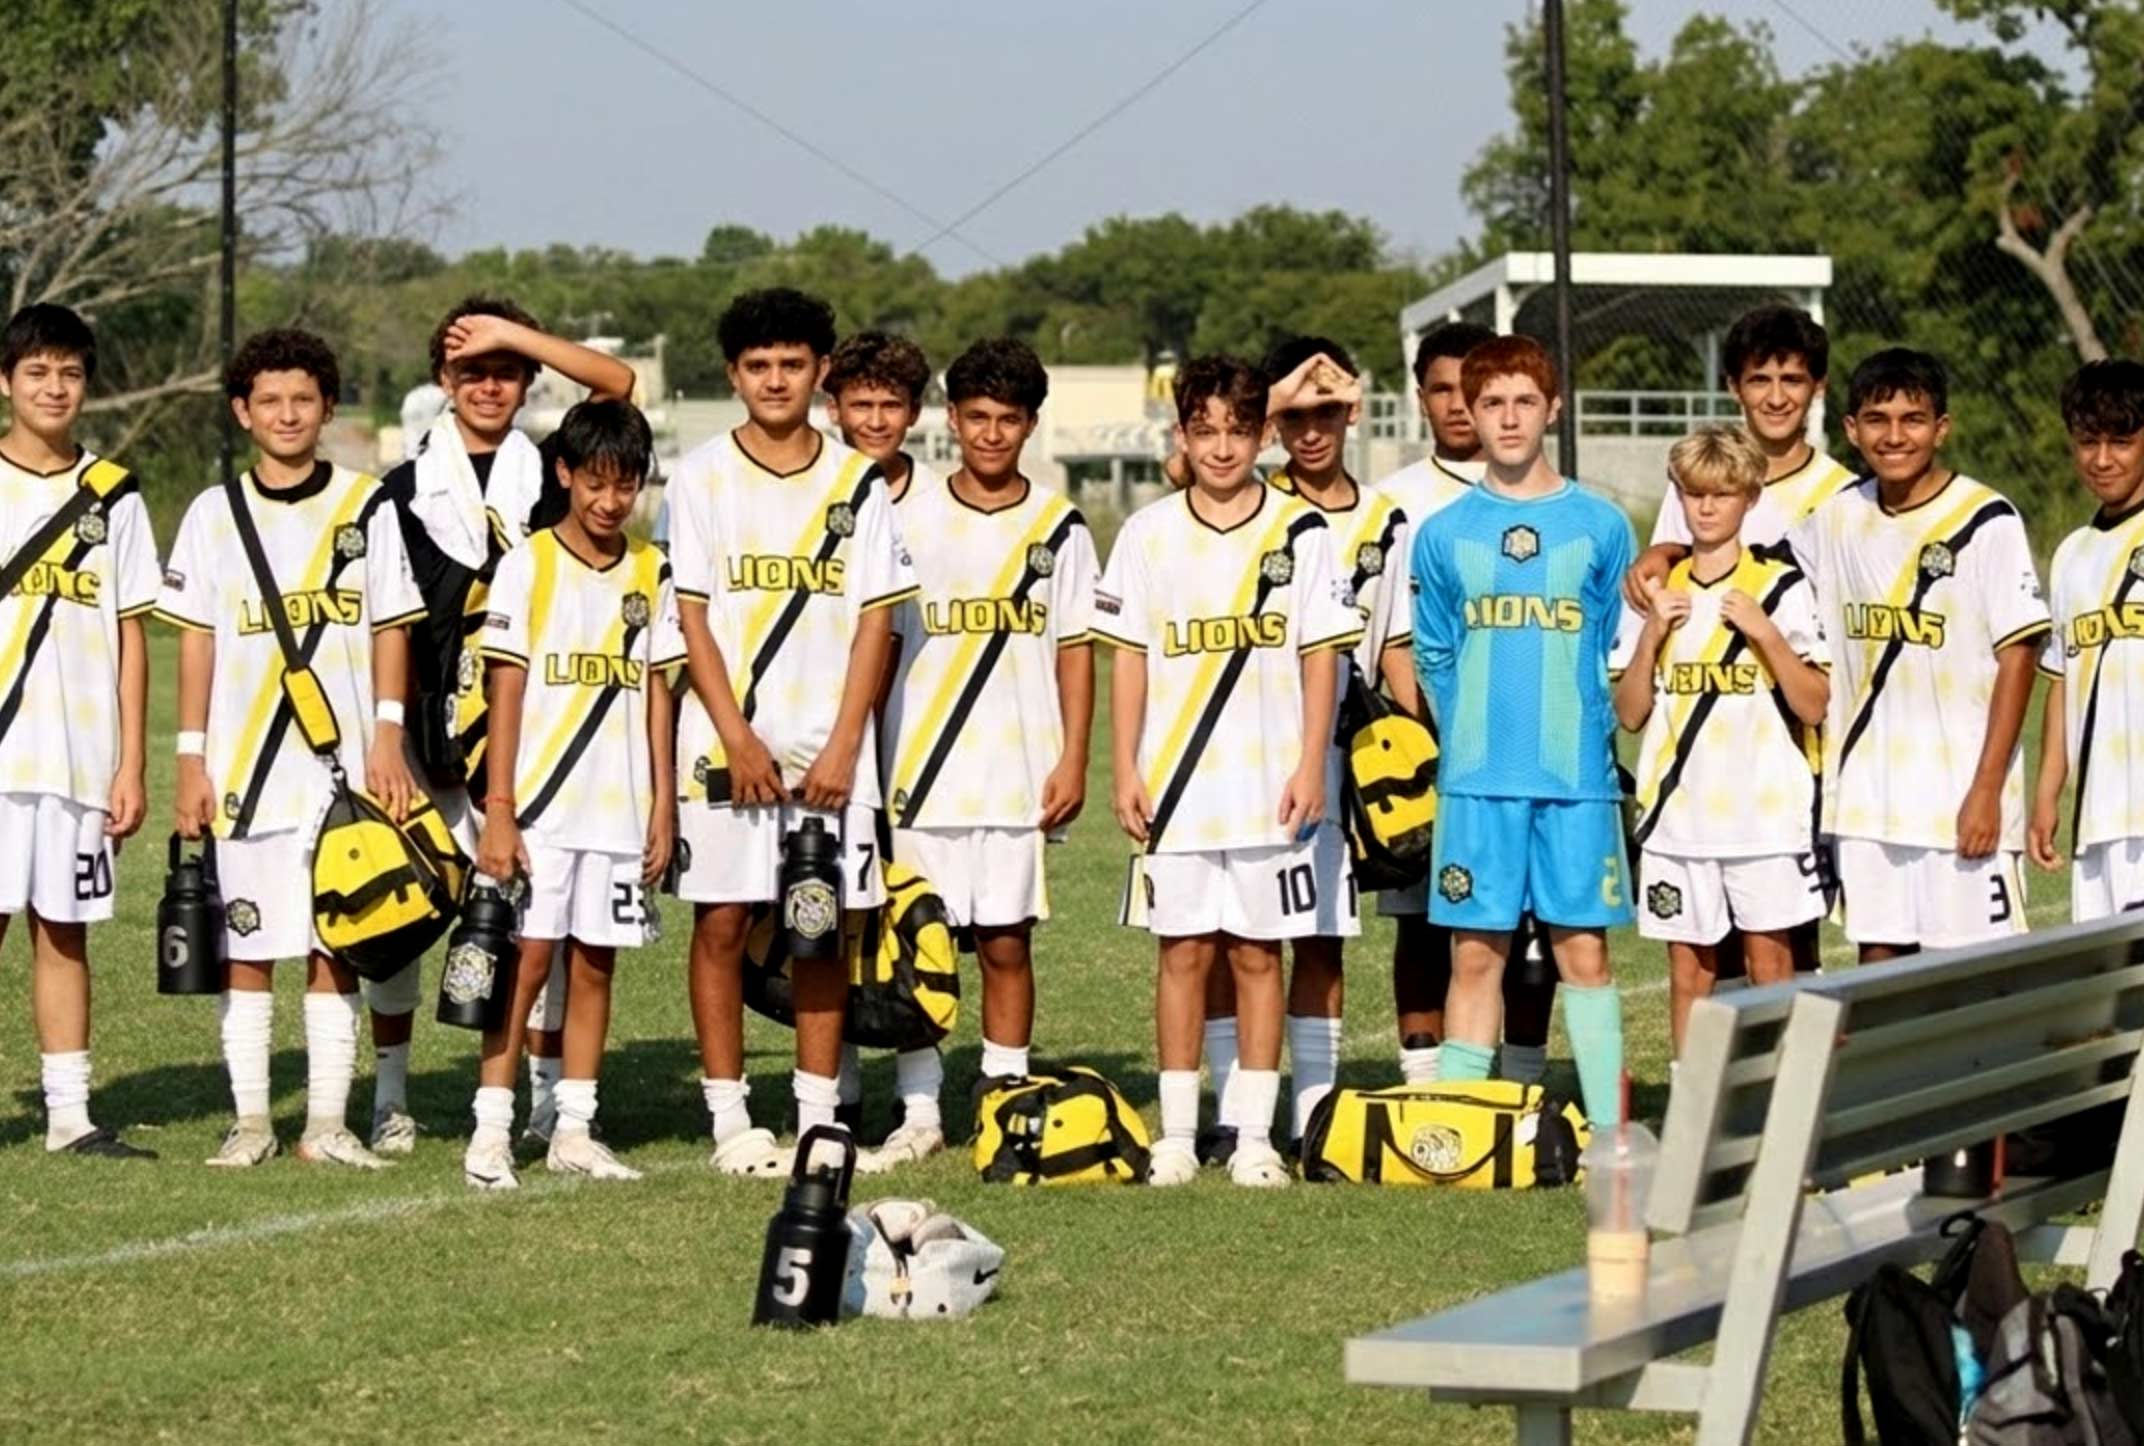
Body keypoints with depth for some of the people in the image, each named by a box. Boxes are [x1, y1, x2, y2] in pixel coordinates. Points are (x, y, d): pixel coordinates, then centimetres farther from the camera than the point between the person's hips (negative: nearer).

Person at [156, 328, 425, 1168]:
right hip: (244, 768, 1)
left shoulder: (366, 508, 6)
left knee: (335, 947, 1)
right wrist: (191, 760, 1)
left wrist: (388, 738, -5)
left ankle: (327, 1123, 5)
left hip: (343, 766, -1)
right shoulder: (214, 516, 7)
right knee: (245, 948, 2)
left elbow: (391, 630, 5)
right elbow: (196, 643, 7)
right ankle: (250, 1121, 8)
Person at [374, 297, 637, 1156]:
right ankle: (390, 1097, 11)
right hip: (430, 735, 0)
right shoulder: (404, 490, 10)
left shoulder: (548, 471, 10)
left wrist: (515, 336, -10)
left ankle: (547, 1095, 10)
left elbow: (617, 383, -5)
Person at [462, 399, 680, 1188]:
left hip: (620, 807, 3)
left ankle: (574, 1131, 13)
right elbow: (506, 690, -4)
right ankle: (491, 1130, -1)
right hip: (540, 804, -3)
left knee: (595, 964, 6)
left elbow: (656, 692, 11)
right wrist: (498, 810, -9)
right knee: (527, 960, -5)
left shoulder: (650, 574, 9)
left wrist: (663, 805, 6)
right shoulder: (529, 566, -2)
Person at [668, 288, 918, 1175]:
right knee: (722, 920, -1)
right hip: (726, 742, -1)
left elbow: (875, 621, 3)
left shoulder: (857, 484, 6)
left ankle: (818, 1118, 10)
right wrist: (737, 737, -10)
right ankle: (729, 1121, 5)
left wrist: (842, 747, -6)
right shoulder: (702, 478, 2)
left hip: (829, 744, 1)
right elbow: (690, 616, -1)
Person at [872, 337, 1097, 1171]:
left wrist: (1073, 760, -2)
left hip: (1019, 775, 0)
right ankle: (919, 1115, 8)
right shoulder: (907, 516, 6)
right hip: (918, 773, 0)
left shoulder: (1059, 528, 6)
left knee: (1007, 944, 3)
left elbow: (1074, 652, 6)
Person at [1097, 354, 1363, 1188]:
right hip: (1176, 785, 1)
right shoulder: (1149, 533, 6)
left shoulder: (1300, 532, 3)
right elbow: (1128, 656, 6)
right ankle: (1177, 1134, 8)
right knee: (1184, 953, 3)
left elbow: (1321, 655, 2)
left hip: (1271, 785, -1)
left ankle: (1255, 1136, 7)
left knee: (1257, 954, 3)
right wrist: (1123, 769, 0)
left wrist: (1312, 764, -5)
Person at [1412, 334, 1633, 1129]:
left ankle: (1609, 1132, 4)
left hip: (1577, 774, -1)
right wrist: (1471, 741, 11)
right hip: (1476, 781, 1)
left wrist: (1588, 735, 6)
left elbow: (1621, 656, 9)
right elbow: (1434, 661, 14)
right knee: (1476, 954, 3)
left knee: (1583, 949, 1)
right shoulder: (1443, 534, 7)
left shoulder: (1600, 527, 4)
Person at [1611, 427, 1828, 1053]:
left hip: (1765, 809, -3)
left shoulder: (1781, 588, 0)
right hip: (1678, 811, 3)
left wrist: (1766, 632, -15)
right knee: (1689, 970, 6)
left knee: (1770, 963, -1)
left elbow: (1814, 706, -4)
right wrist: (1651, 635, -7)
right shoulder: (1657, 592, 9)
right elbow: (1629, 713, 6)